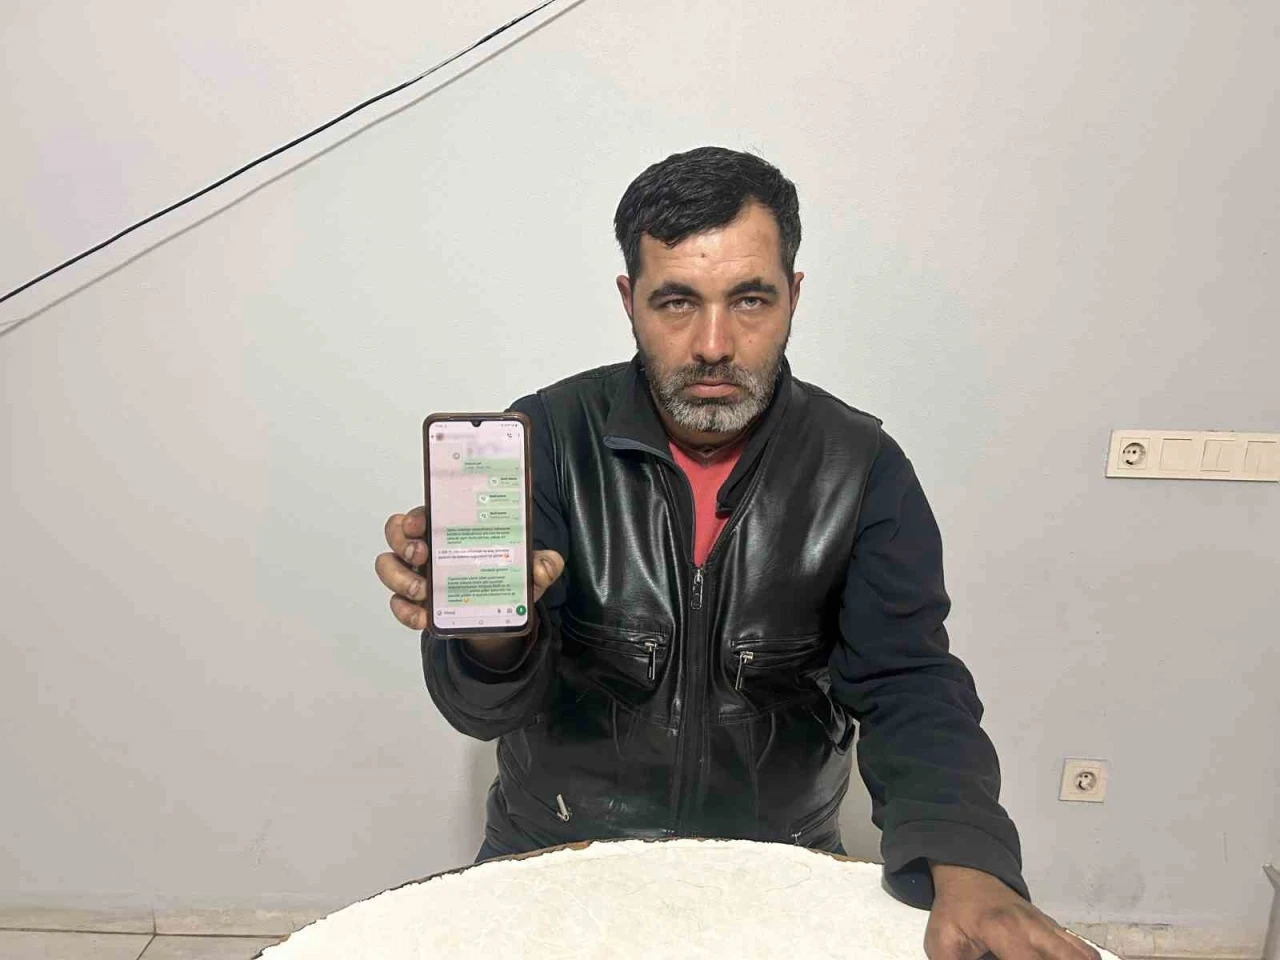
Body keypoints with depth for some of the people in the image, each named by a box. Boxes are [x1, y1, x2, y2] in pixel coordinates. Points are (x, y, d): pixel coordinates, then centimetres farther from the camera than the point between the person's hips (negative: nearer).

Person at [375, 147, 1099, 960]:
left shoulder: (862, 470, -9)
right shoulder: (548, 437, -13)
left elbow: (909, 690, -10)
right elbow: (485, 707, -16)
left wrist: (968, 871, -28)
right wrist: (487, 627, -40)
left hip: (779, 860, 0)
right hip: (559, 851, 1)